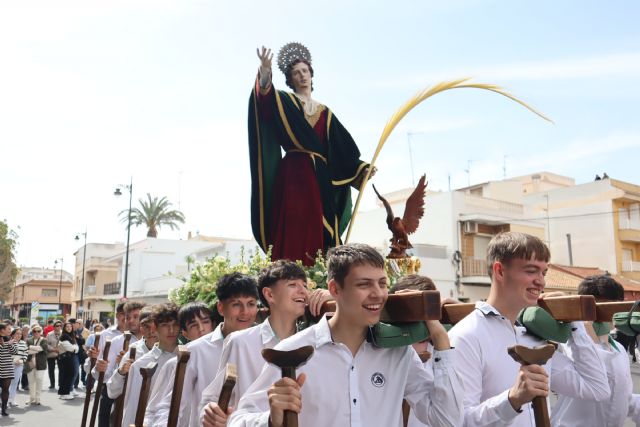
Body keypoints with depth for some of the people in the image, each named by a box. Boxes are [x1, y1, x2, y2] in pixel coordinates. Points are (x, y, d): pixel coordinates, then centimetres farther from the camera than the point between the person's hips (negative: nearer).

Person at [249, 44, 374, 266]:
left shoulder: (325, 113, 21)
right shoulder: (283, 102, 11)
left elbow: (343, 148, 16)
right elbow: (265, 96, -13)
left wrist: (361, 167, 2)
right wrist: (265, 72, -32)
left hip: (321, 178, 4)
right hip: (293, 175, -4)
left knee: (317, 236, -1)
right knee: (293, 233, -14)